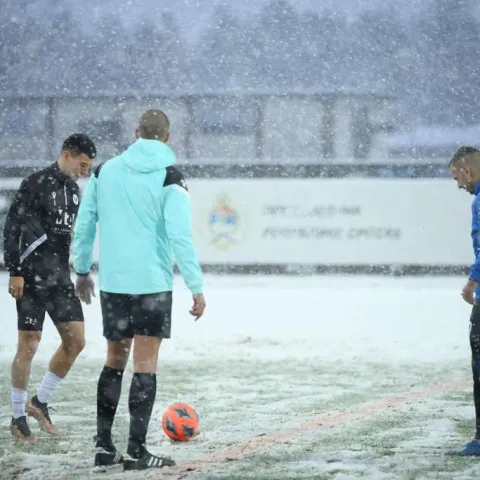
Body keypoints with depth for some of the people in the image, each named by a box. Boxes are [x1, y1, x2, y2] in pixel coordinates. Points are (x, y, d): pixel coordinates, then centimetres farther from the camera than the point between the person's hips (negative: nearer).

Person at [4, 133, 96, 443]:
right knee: (29, 344, -3)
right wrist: (15, 272, -15)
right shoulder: (36, 184, -10)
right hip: (32, 278, -7)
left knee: (76, 341, 1)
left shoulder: (74, 189, 13)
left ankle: (41, 403, 16)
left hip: (61, 278, 7)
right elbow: (12, 228, -11)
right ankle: (18, 417, 7)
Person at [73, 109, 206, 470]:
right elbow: (180, 236, -14)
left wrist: (82, 270, 21)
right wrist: (196, 287, -12)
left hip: (112, 282, 4)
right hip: (152, 283, -4)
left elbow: (84, 226, 9)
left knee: (115, 360, 15)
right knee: (145, 363, 0)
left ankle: (104, 446, 13)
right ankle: (136, 452, -2)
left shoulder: (104, 171, 6)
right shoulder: (170, 178, -8)